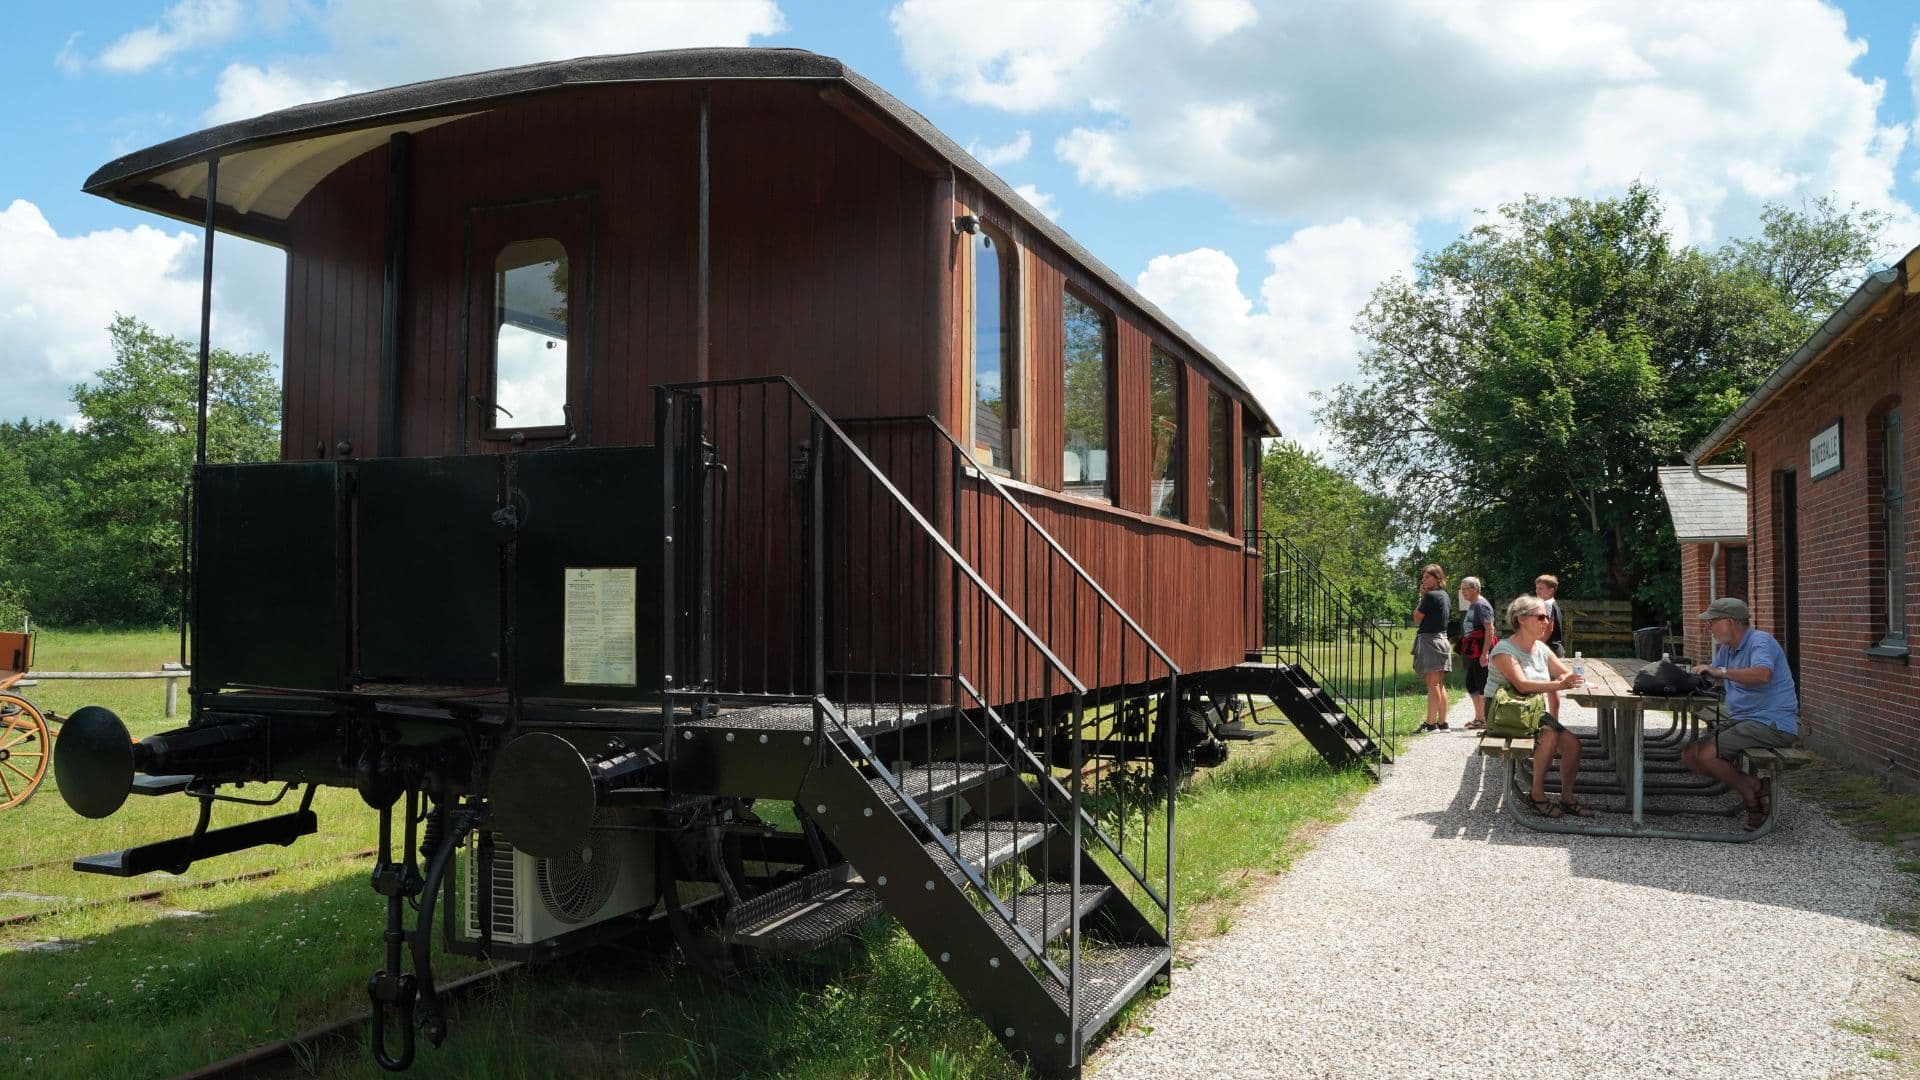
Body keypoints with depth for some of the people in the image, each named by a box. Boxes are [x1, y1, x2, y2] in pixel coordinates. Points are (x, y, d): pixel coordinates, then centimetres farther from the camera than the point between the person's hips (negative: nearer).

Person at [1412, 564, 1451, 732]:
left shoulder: (1430, 595, -13)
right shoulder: (1444, 595, 14)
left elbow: (1417, 617, -8)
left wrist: (1422, 597, -1)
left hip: (1429, 640, -9)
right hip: (1441, 640, 9)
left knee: (1432, 685, -10)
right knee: (1440, 685, 11)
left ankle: (1431, 723, -11)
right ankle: (1442, 723, 13)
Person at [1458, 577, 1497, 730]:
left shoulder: (1481, 605, -12)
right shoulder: (1471, 605, 17)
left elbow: (1490, 629, -20)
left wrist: (1484, 653, -24)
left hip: (1481, 650, -10)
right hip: (1473, 652, 10)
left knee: (1483, 685, -6)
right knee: (1471, 684, 16)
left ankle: (1486, 719, -1)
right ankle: (1479, 717, 25)